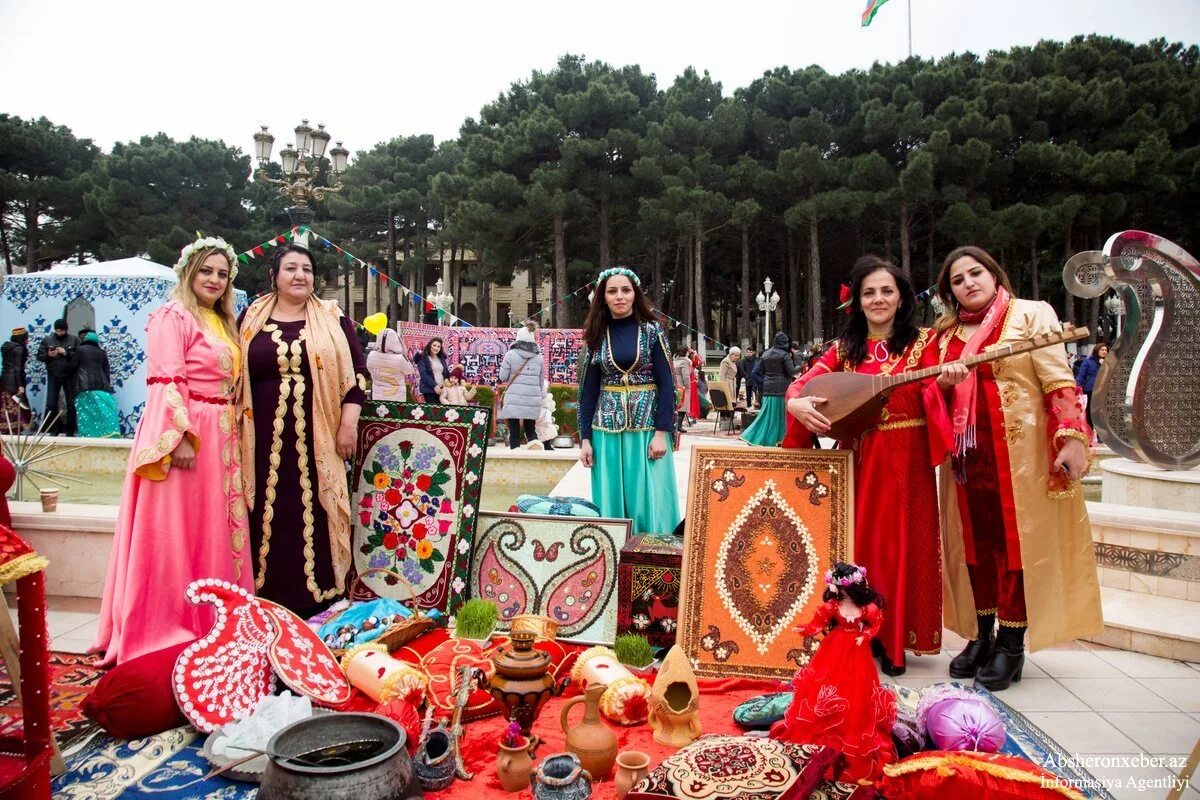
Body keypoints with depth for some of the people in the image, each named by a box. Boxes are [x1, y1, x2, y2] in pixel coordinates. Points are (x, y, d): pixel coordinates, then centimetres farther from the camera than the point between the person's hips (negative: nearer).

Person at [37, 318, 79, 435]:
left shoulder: (74, 340, -1)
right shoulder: (47, 339, 4)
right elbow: (39, 356, 5)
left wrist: (67, 353, -20)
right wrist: (48, 355, -14)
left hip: (69, 377, -1)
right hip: (53, 376, 2)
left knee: (71, 404, 3)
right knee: (51, 404, 1)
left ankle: (69, 430, 13)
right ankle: (56, 428, 17)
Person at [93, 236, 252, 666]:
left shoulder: (222, 323, 18)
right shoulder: (172, 316, -7)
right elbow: (167, 384, -17)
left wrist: (232, 435, 14)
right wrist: (181, 437, -24)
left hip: (220, 437, 9)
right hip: (184, 434, -8)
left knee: (215, 529, 13)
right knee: (175, 531, -2)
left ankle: (208, 620, 24)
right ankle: (165, 625, 9)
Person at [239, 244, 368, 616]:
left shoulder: (333, 319, 7)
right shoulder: (252, 319, 10)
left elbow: (355, 374, 4)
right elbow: (236, 376, 12)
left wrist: (349, 423, -5)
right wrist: (238, 433, 7)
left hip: (318, 440, -1)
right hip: (266, 441, 1)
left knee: (314, 519, 1)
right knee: (271, 519, 4)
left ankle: (316, 604, 11)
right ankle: (271, 608, 14)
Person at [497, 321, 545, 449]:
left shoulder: (511, 354, -6)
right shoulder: (539, 357, 6)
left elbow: (502, 377, -2)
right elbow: (541, 381, 11)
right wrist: (540, 396, 22)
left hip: (514, 399, -3)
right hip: (533, 400, 3)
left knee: (514, 431, 4)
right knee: (531, 430, 14)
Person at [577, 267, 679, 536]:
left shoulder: (651, 330, -1)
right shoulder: (597, 334, 6)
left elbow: (666, 383, -4)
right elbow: (589, 389, 7)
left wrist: (661, 432, -12)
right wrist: (585, 438, 1)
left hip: (646, 426, -2)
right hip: (607, 428, 2)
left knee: (648, 499, 0)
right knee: (610, 499, 6)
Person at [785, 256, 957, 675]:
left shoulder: (922, 340, 2)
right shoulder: (844, 348, 8)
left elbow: (930, 395, -9)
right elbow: (801, 383, -1)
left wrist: (945, 381, -32)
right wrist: (797, 404, -23)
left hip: (905, 459, -2)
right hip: (857, 458, 3)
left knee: (897, 544, 2)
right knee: (856, 545, 7)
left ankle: (893, 642, 14)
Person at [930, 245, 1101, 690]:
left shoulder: (1031, 315, 1)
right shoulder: (947, 333, 14)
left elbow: (1058, 381, -8)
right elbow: (937, 392, 18)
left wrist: (1071, 438, -18)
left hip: (1020, 451, -4)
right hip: (968, 455, 4)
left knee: (1016, 539, 0)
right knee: (976, 541, 8)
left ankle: (1010, 645, 11)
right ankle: (981, 635, 20)